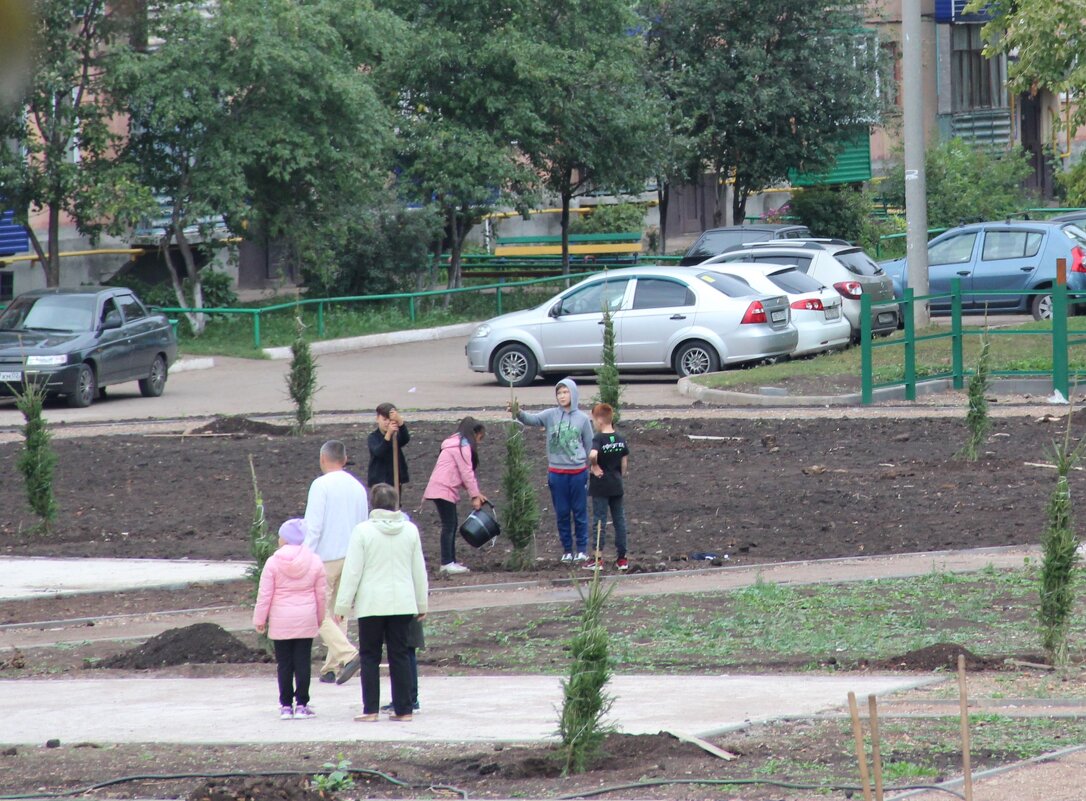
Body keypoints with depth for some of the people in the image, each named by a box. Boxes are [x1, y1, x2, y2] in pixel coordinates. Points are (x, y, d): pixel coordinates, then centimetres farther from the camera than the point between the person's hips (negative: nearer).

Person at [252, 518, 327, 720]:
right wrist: (319, 617, 20)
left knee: (284, 664, 5)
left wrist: (259, 619, 5)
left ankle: (286, 705, 6)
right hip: (306, 621, 1)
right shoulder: (314, 561, 0)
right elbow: (322, 594, 7)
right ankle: (302, 705, 2)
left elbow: (264, 595, -5)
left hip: (281, 622, -1)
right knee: (303, 662, 4)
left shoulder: (273, 562, -7)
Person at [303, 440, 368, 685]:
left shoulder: (321, 485, -11)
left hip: (325, 556, -7)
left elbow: (313, 526, -16)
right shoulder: (357, 487, 9)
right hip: (351, 556, 7)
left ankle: (347, 654, -20)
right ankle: (331, 668, 12)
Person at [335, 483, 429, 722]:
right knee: (400, 655, 7)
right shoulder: (410, 530, 3)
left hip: (371, 603, -3)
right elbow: (419, 570, 11)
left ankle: (370, 709, 0)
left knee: (370, 656, 4)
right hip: (403, 603, 3)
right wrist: (421, 604, 20)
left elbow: (352, 570, -8)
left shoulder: (363, 531, -9)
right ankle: (403, 709, 6)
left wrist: (343, 604, -2)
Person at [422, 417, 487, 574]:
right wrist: (475, 496, -8)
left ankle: (450, 562, 13)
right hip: (443, 489, -10)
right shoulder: (463, 446, -11)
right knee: (449, 526, -10)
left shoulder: (457, 444, 21)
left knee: (451, 525, 11)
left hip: (446, 489, 10)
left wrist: (476, 494, 13)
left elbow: (466, 473, 20)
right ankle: (447, 563, -11)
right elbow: (467, 473, -13)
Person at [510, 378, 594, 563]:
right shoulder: (551, 415, -1)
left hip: (578, 472, -1)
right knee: (562, 513, 8)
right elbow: (532, 419, -17)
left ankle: (582, 549, 16)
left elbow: (589, 446, 5)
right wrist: (519, 413, -38)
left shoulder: (582, 418, -1)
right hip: (557, 472, 1)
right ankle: (567, 550, 19)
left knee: (580, 512, 6)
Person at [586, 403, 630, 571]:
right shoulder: (620, 438, 2)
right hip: (617, 486, 5)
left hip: (600, 487, -5)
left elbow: (593, 454, -36)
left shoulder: (599, 439, -16)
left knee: (599, 521, 2)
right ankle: (621, 558, 14)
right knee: (619, 520, 11)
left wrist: (594, 467, -18)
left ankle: (598, 559, 5)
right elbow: (625, 462, 7)